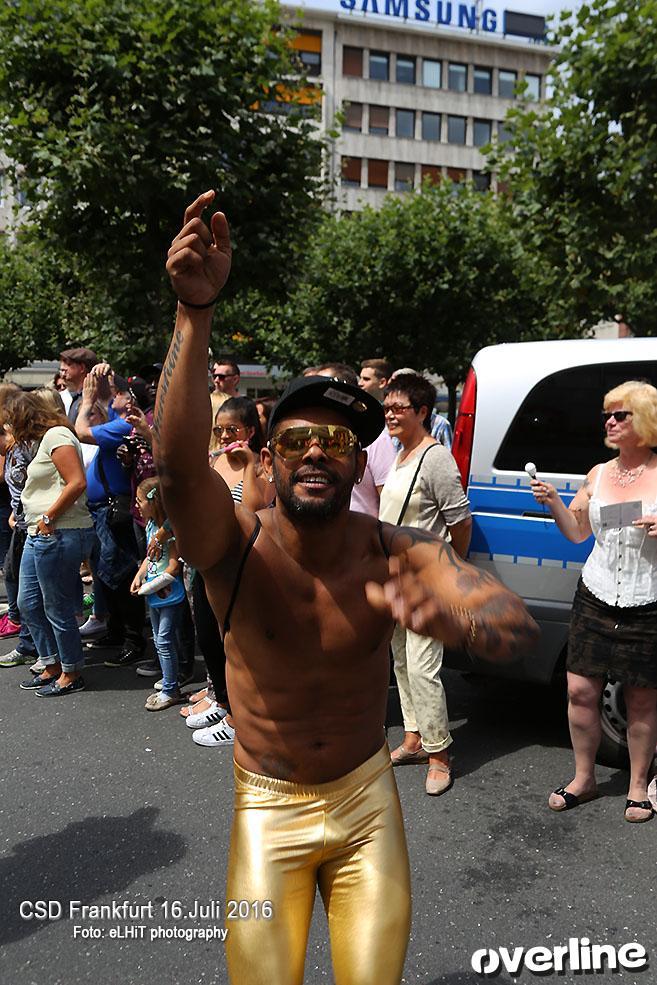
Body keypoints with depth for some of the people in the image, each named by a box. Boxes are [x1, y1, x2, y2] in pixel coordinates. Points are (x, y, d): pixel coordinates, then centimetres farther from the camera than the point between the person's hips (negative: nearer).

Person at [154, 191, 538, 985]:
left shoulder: (399, 555, -18)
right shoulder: (235, 548, -20)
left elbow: (517, 626, -30)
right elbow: (176, 462, -40)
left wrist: (453, 619, -53)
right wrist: (196, 310, -50)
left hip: (367, 800, 1)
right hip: (267, 807, -1)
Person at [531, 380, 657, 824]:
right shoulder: (599, 474, 9)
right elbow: (577, 531, 13)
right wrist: (553, 501, -2)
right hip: (596, 599, 4)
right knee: (580, 690, 5)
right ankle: (584, 778, 25)